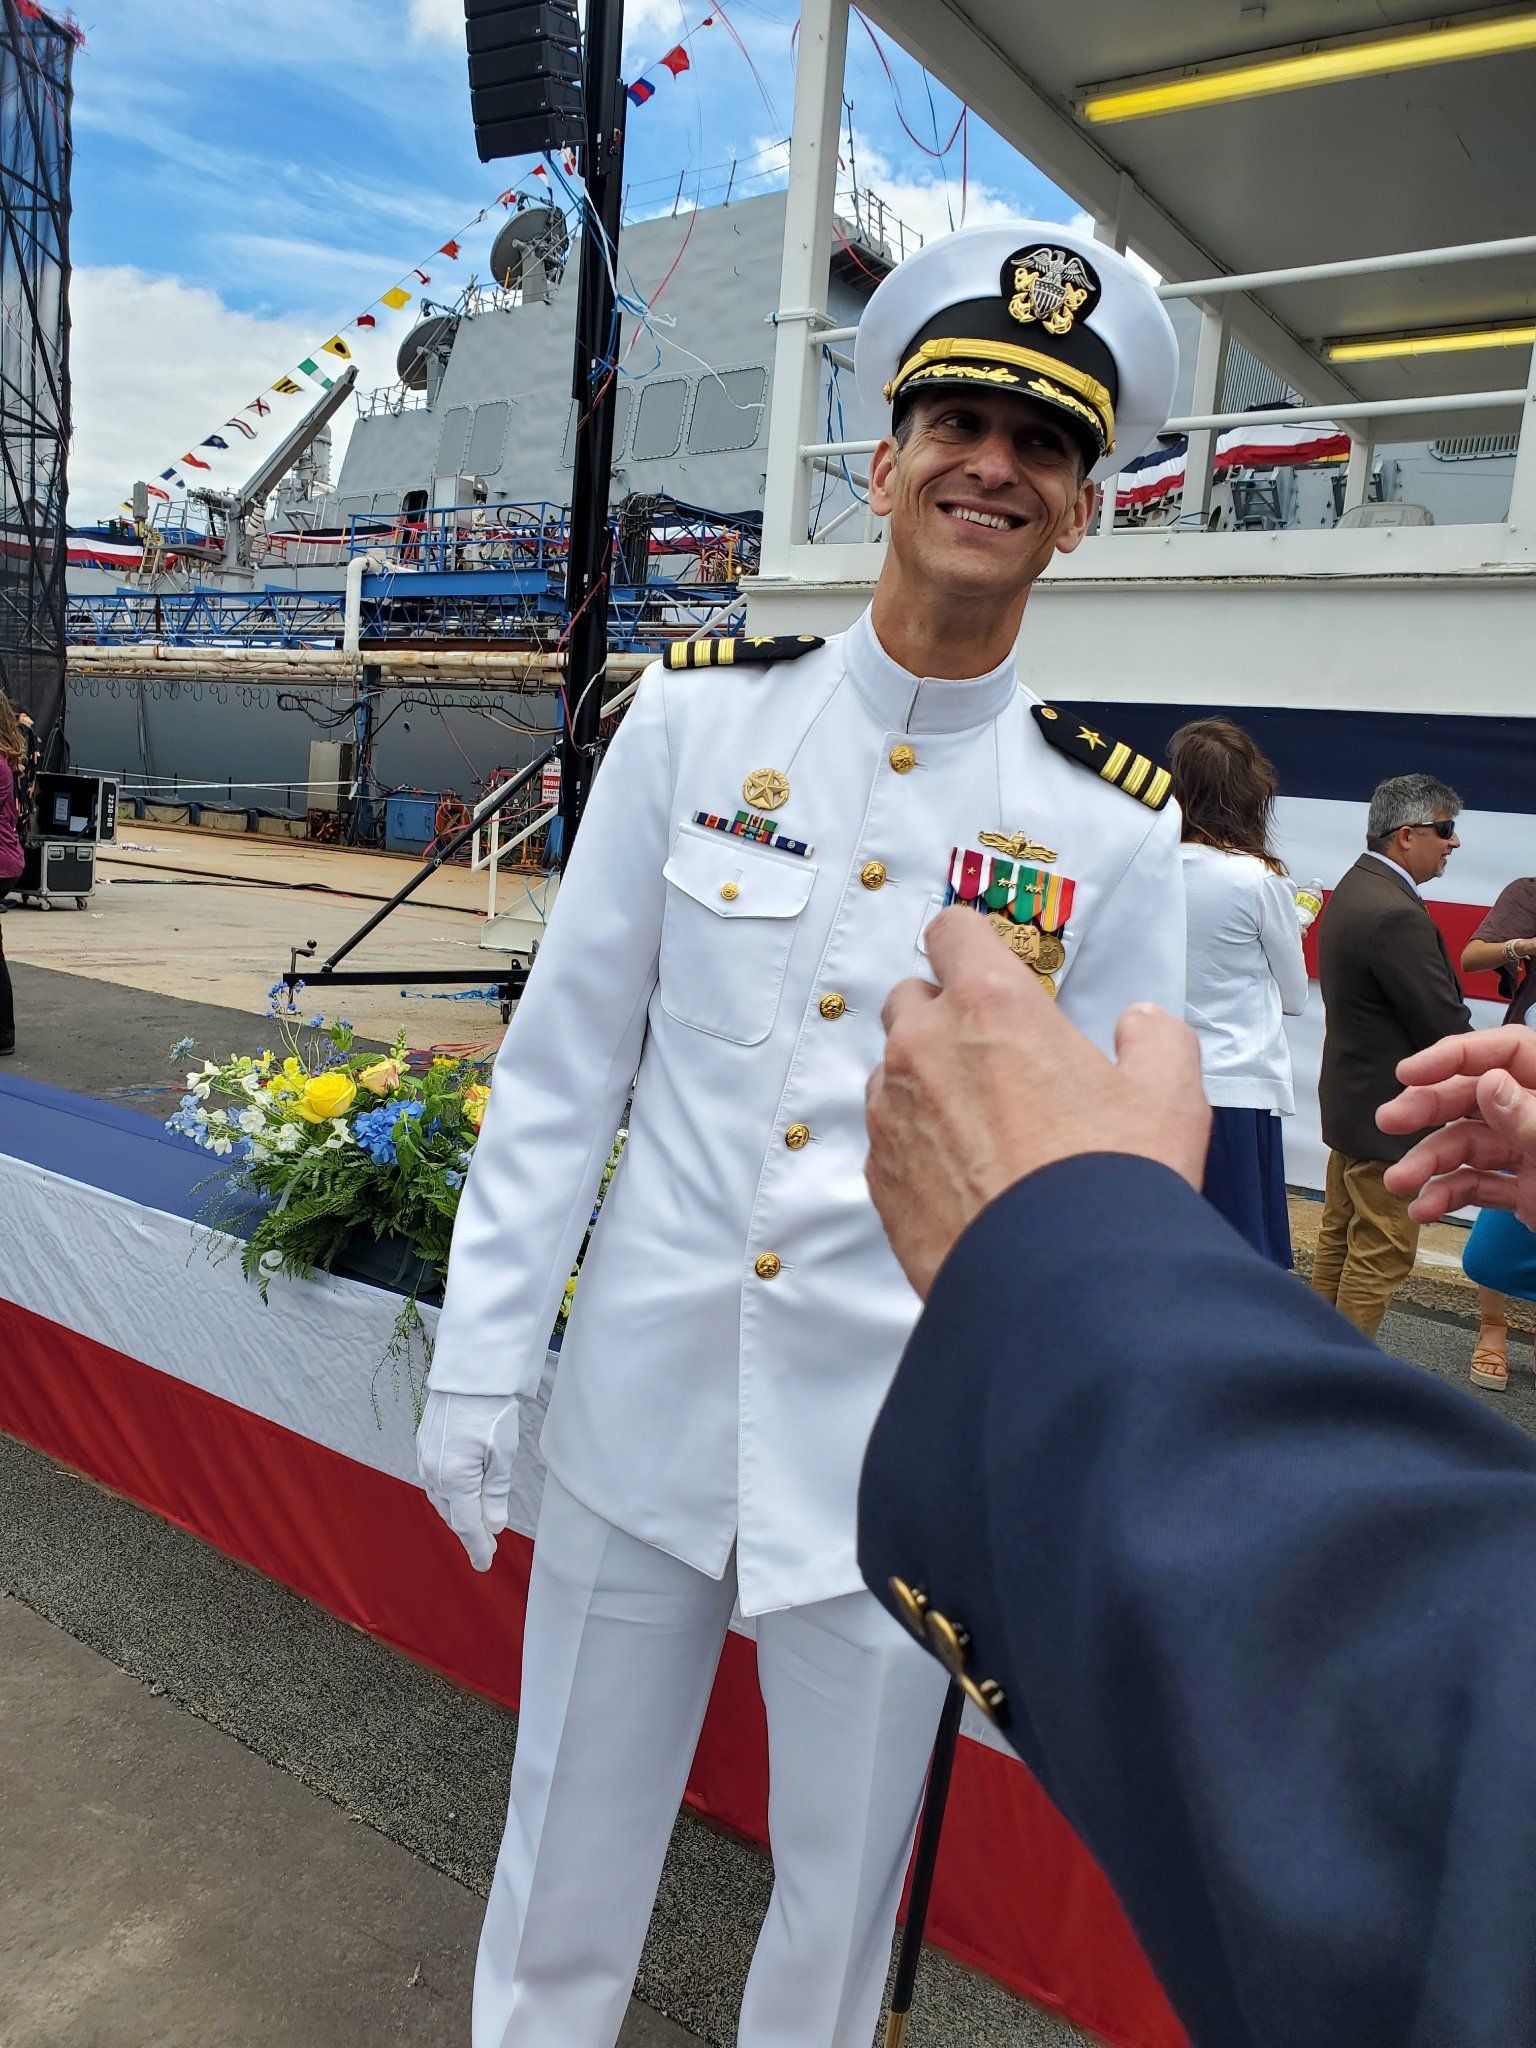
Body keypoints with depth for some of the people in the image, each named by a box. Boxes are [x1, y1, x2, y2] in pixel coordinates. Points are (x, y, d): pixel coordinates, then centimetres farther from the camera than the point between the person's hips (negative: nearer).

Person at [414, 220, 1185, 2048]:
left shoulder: (1112, 829, -5)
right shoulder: (697, 714, -4)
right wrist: (477, 1365, -1)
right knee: (563, 1874, 20)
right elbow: (562, 1064, -2)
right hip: (639, 1412, 1)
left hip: (896, 1458, 0)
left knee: (842, 1900, 21)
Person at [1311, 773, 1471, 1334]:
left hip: (1349, 1094, 11)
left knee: (1340, 1235, 19)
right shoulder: (1396, 915, -25)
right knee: (1383, 1252, 1)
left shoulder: (1355, 888, 8)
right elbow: (1446, 1026, -21)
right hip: (1388, 1113, -11)